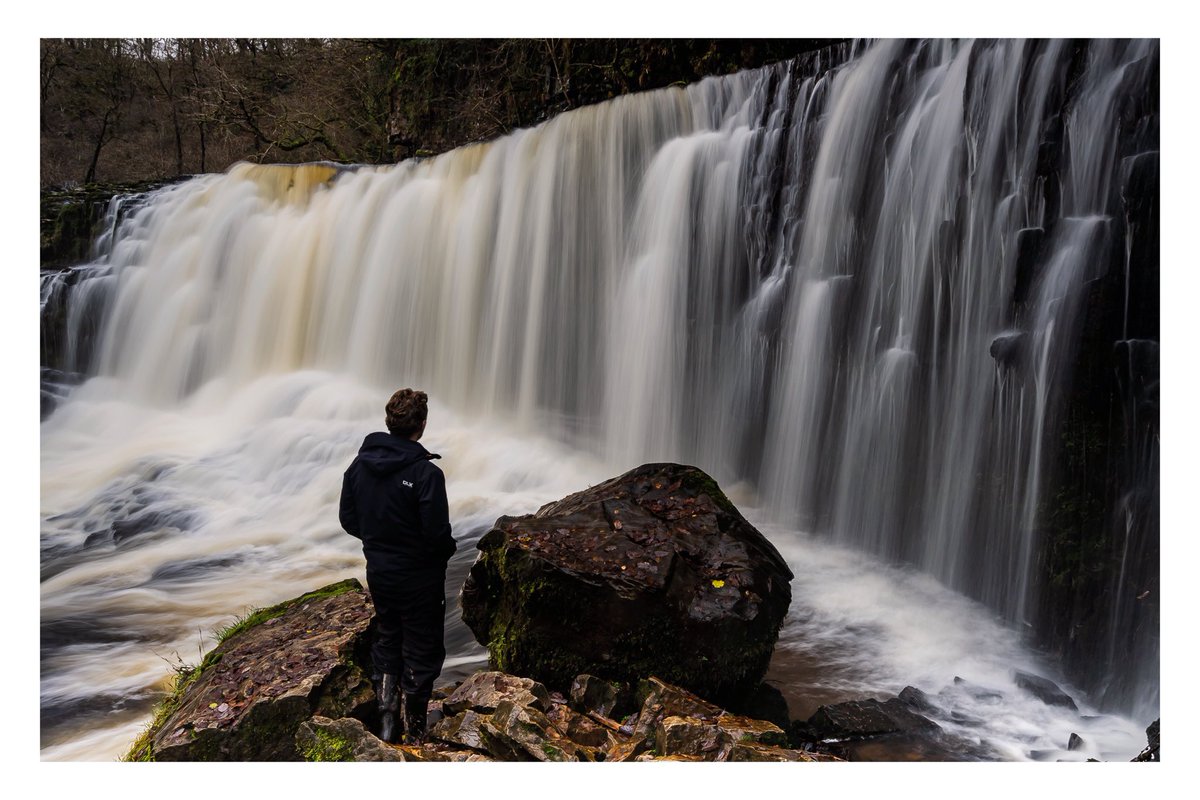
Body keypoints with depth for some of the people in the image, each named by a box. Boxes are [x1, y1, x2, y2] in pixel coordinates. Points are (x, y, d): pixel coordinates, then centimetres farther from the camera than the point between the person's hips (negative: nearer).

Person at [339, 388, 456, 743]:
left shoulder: (359, 464, -5)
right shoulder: (425, 473, -24)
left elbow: (348, 519, 4)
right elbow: (438, 535, -24)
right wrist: (448, 549, -2)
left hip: (378, 571, 6)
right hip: (419, 577, -5)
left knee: (387, 640, 24)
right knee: (421, 651, 11)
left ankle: (385, 721, 29)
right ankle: (414, 731, 21)